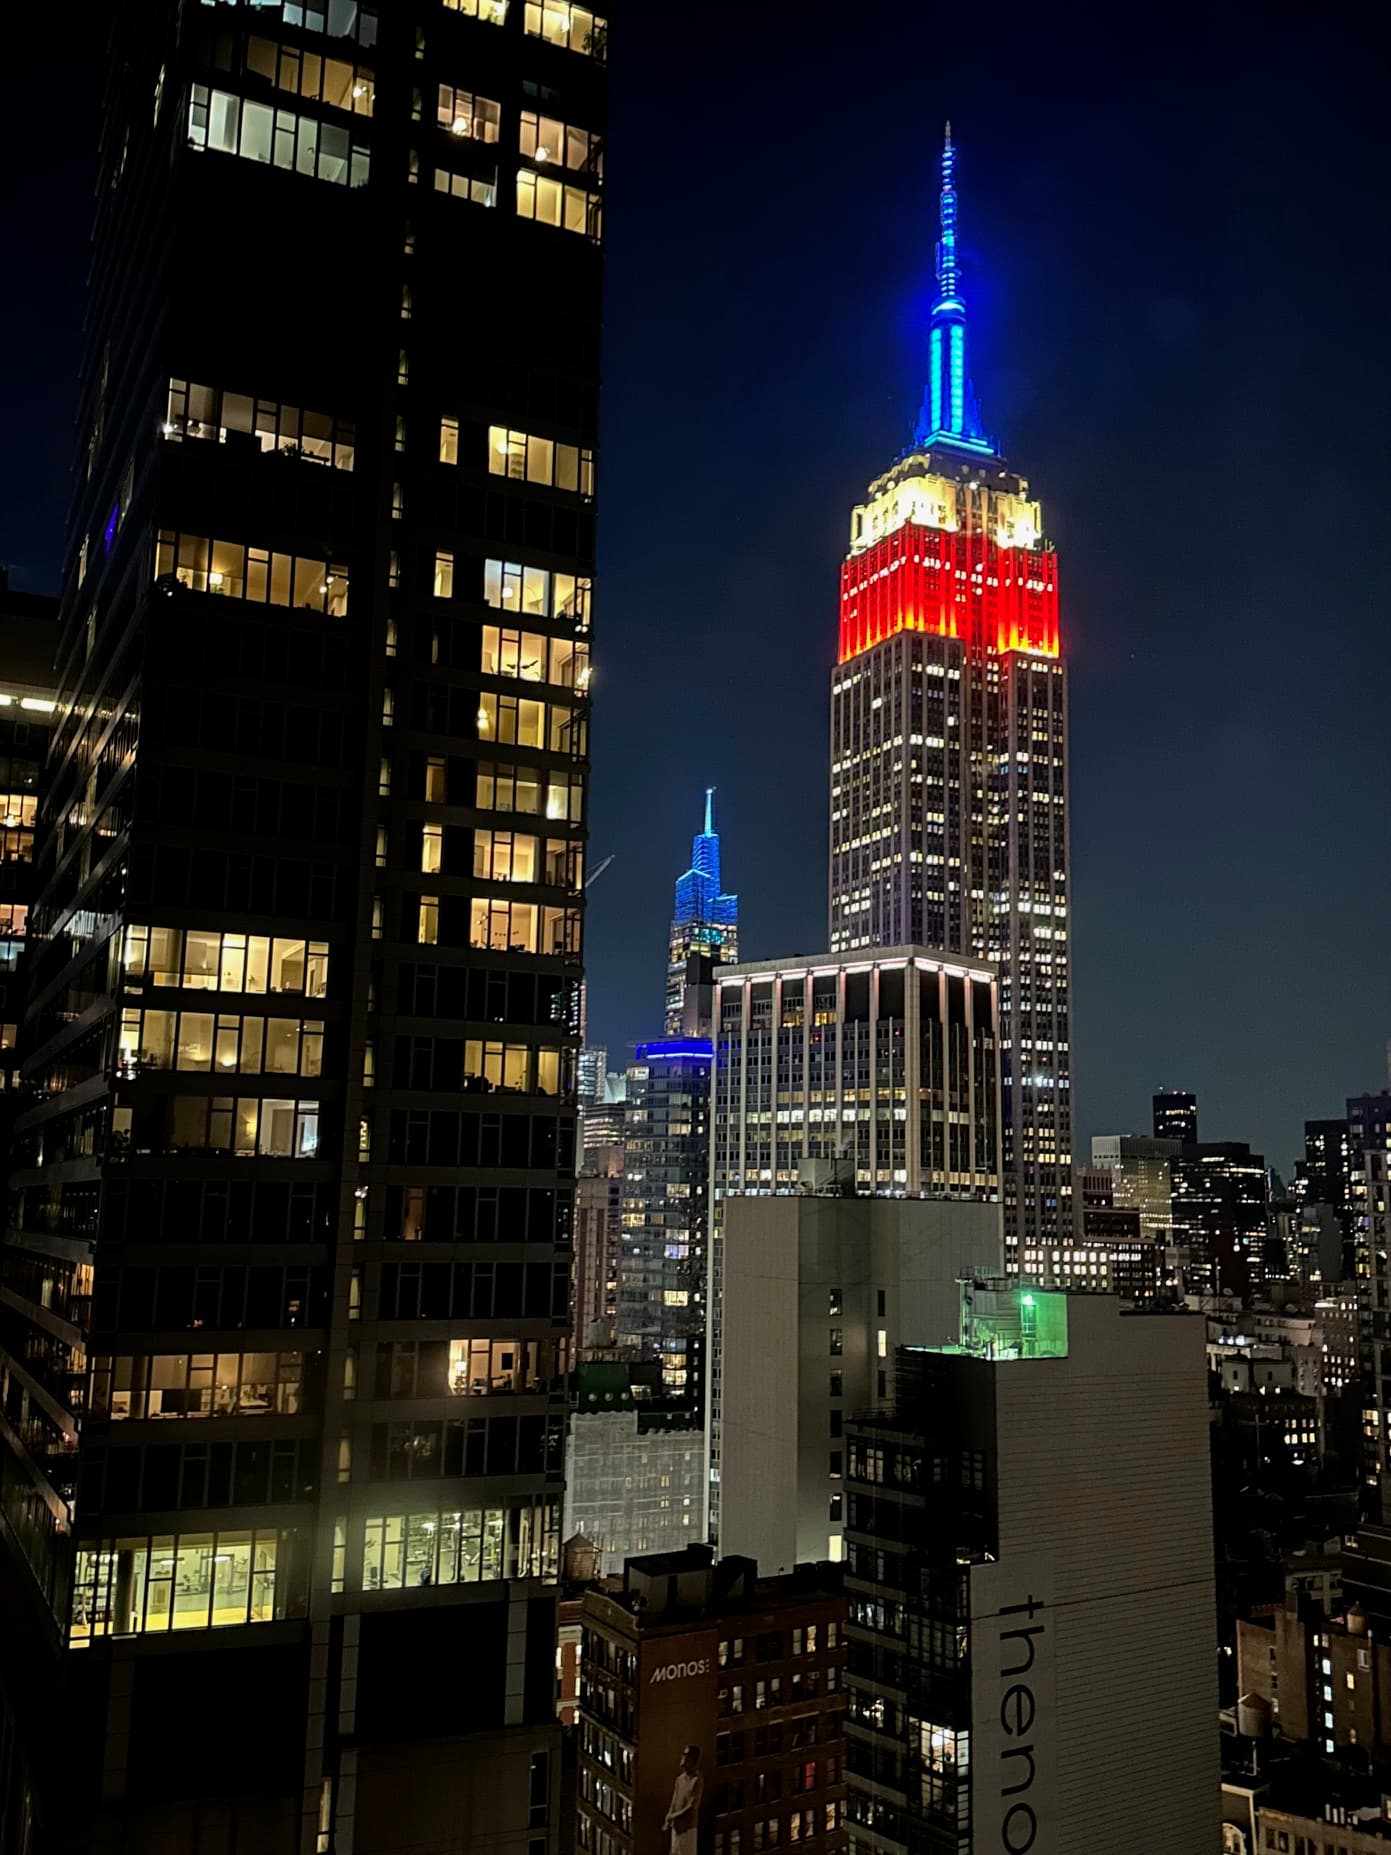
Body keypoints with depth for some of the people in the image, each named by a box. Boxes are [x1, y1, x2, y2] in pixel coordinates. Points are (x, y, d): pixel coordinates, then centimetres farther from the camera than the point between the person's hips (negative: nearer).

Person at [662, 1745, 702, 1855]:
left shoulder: (697, 1780, -17)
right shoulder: (680, 1778, 5)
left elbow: (691, 1807, -19)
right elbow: (674, 1801, 9)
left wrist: (673, 1816, -13)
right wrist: (668, 1819, -5)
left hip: (687, 1827, -7)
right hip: (676, 1826, 7)